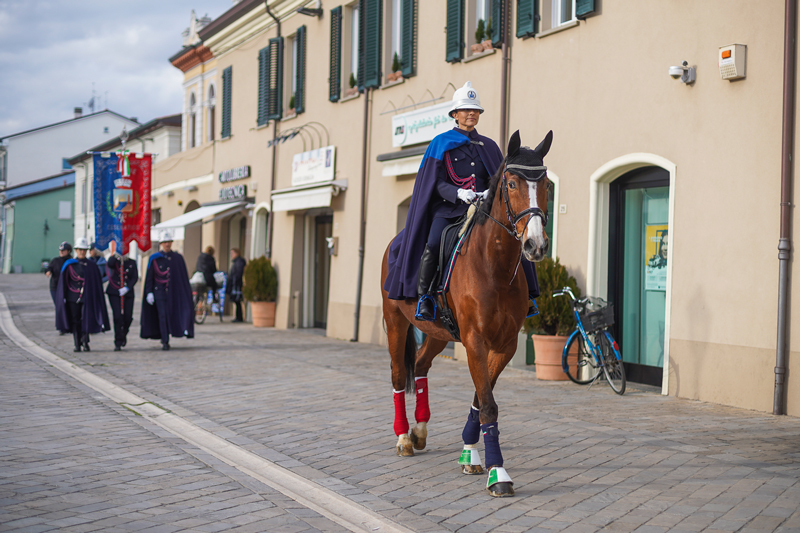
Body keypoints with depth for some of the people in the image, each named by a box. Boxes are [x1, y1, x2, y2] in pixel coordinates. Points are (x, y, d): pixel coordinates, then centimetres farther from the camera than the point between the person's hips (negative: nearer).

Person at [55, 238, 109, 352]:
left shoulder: (91, 265, 7)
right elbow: (63, 282, 5)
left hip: (87, 297, 0)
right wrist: (63, 297, -1)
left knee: (86, 319, -7)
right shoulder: (69, 264, 5)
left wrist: (96, 298, 2)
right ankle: (77, 344, 8)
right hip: (73, 297, 0)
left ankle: (85, 342, 4)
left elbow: (97, 283, 8)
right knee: (75, 320, 2)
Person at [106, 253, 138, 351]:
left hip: (128, 294, 2)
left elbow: (135, 277, 2)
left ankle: (124, 334, 33)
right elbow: (110, 264, -21)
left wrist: (127, 288, -11)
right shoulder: (114, 261, 4)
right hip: (114, 293, -2)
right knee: (118, 317, -11)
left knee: (128, 317, 1)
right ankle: (118, 343, -4)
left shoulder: (132, 263, 9)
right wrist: (115, 255, -34)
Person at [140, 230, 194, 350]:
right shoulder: (154, 258, 3)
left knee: (171, 315, 1)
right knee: (162, 316, -6)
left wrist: (187, 293, 4)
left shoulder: (178, 258, 6)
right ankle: (165, 342, -4)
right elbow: (149, 277, 2)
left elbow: (184, 277, 8)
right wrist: (149, 293, -6)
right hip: (160, 291, -1)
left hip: (174, 291, 2)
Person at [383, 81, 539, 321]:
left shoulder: (489, 146, 17)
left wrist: (491, 192, -11)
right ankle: (424, 297, -14)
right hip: (448, 206, -3)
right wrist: (458, 193, -20)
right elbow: (436, 183, -1)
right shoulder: (441, 143, 6)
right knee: (432, 244, -29)